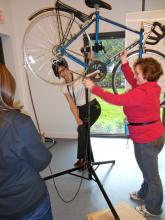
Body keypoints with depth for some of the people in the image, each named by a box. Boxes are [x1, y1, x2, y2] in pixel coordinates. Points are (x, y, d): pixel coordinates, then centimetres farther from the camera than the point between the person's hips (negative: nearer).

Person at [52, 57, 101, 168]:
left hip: (93, 107, -5)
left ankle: (82, 157, -3)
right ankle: (89, 159, 29)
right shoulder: (64, 88, 1)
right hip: (81, 110, 6)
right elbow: (72, 104, -5)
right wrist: (77, 118, -16)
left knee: (82, 129, -22)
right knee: (84, 131, 9)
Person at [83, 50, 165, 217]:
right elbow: (132, 80, 14)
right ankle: (144, 194, 50)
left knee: (151, 174, 11)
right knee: (148, 171, 27)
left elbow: (116, 100, -30)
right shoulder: (151, 87, 3)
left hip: (147, 140, -10)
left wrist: (93, 87, -24)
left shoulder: (142, 93, -27)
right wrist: (124, 62, 7)